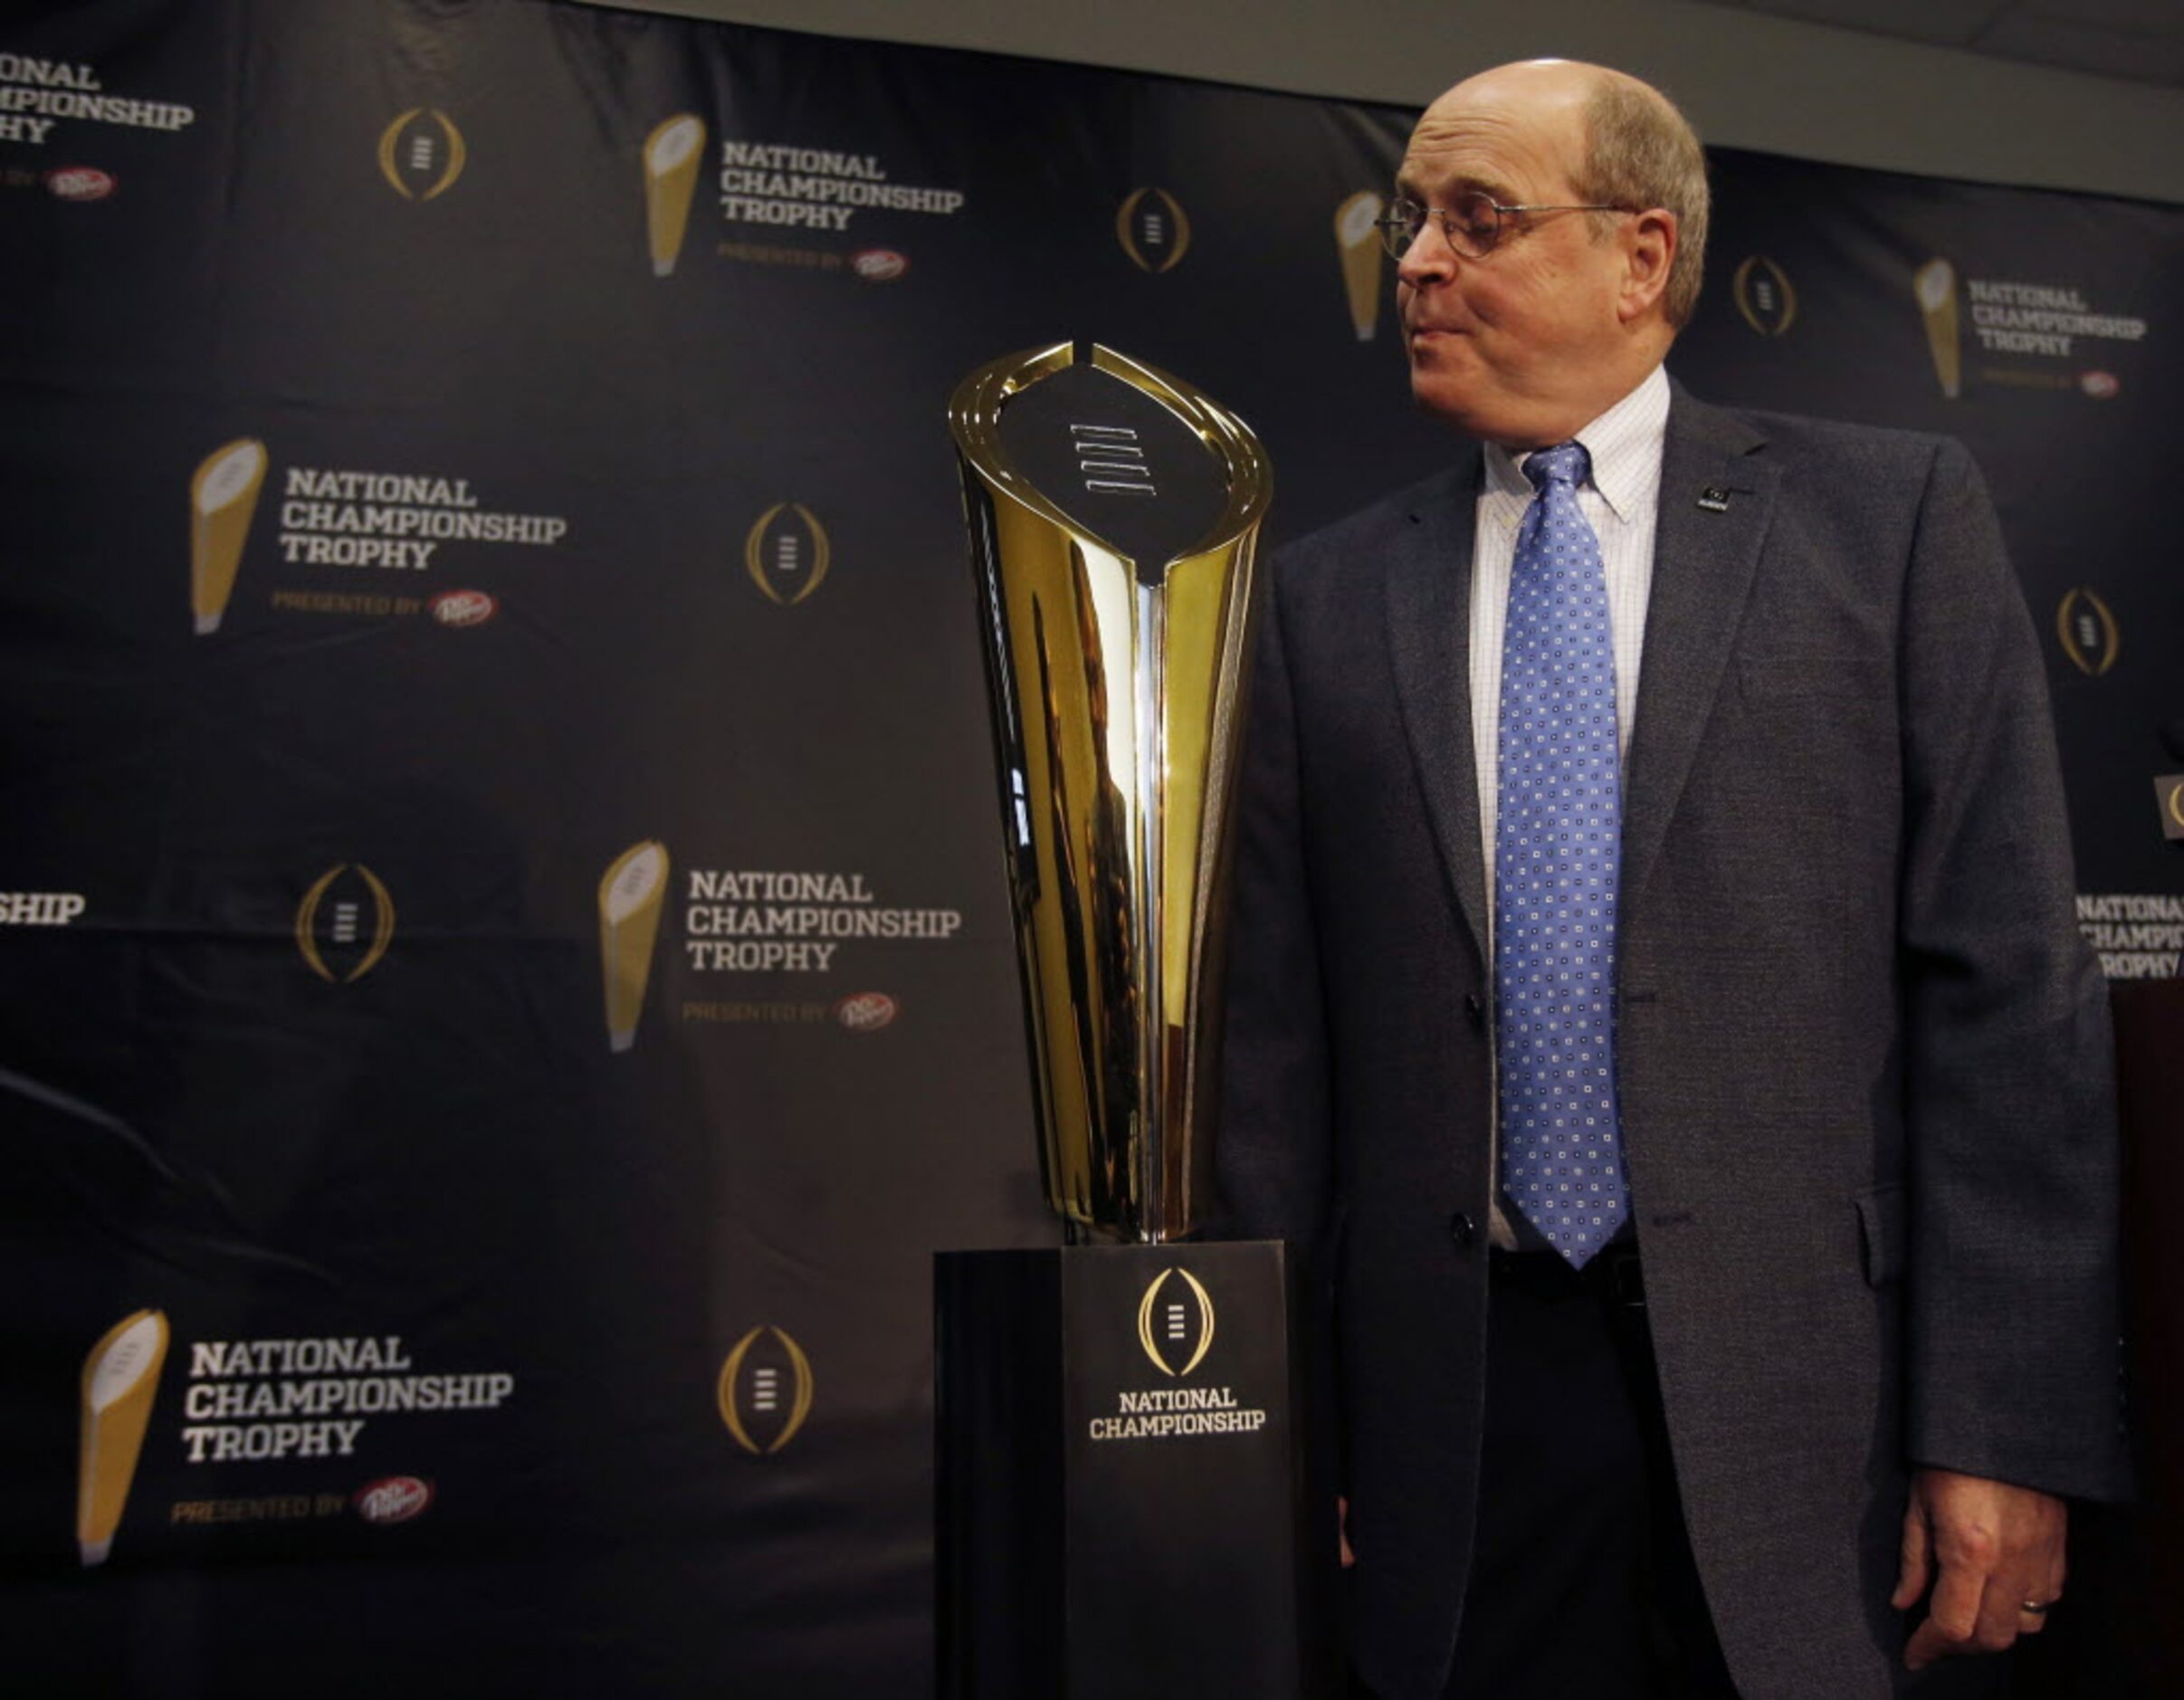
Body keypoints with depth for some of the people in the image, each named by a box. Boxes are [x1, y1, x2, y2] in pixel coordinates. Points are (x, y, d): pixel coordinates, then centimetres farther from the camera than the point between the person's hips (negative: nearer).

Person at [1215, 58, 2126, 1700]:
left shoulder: (1893, 514, 1)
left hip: (1812, 1388, -1)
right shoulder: (1327, 595, 6)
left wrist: (2009, 1425, -9)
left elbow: (2008, 982, -4)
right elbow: (1278, 1039, 5)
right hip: (1462, 1401, 2)